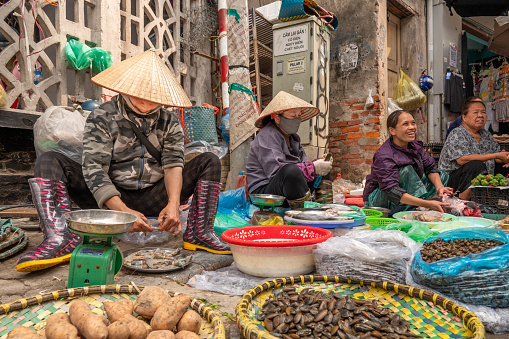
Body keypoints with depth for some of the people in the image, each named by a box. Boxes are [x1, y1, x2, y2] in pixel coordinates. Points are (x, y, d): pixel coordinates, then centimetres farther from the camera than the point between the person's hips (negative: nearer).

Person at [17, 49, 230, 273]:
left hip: (152, 200, 2)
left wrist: (173, 204, -28)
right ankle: (61, 238, -36)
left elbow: (173, 163, -8)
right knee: (49, 161, -17)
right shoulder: (102, 118, -4)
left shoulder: (169, 122, 5)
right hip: (110, 198, -1)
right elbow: (93, 168, -15)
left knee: (209, 162, -11)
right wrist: (123, 211, -30)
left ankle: (199, 234, -22)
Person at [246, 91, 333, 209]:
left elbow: (304, 163, 11)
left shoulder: (293, 137, 15)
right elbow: (276, 170, -25)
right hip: (263, 192, -10)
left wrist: (319, 165, -12)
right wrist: (313, 168, -24)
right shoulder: (267, 135, -13)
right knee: (292, 170, -37)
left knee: (323, 167, 13)